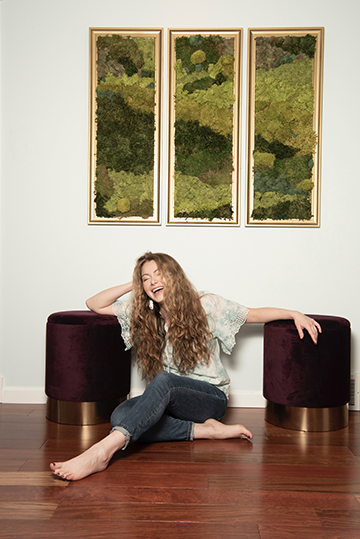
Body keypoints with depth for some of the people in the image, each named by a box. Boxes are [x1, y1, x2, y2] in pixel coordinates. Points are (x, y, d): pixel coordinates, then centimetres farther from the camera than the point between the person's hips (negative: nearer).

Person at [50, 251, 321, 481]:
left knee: (164, 381, -37)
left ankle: (103, 451, -53)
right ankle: (205, 430, -27)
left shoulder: (206, 306, 1)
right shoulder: (142, 315, 9)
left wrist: (294, 314, -5)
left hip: (211, 397, -4)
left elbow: (255, 314, 7)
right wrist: (132, 285, 2)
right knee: (120, 415, -27)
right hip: (168, 402, 4)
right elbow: (94, 304, 12)